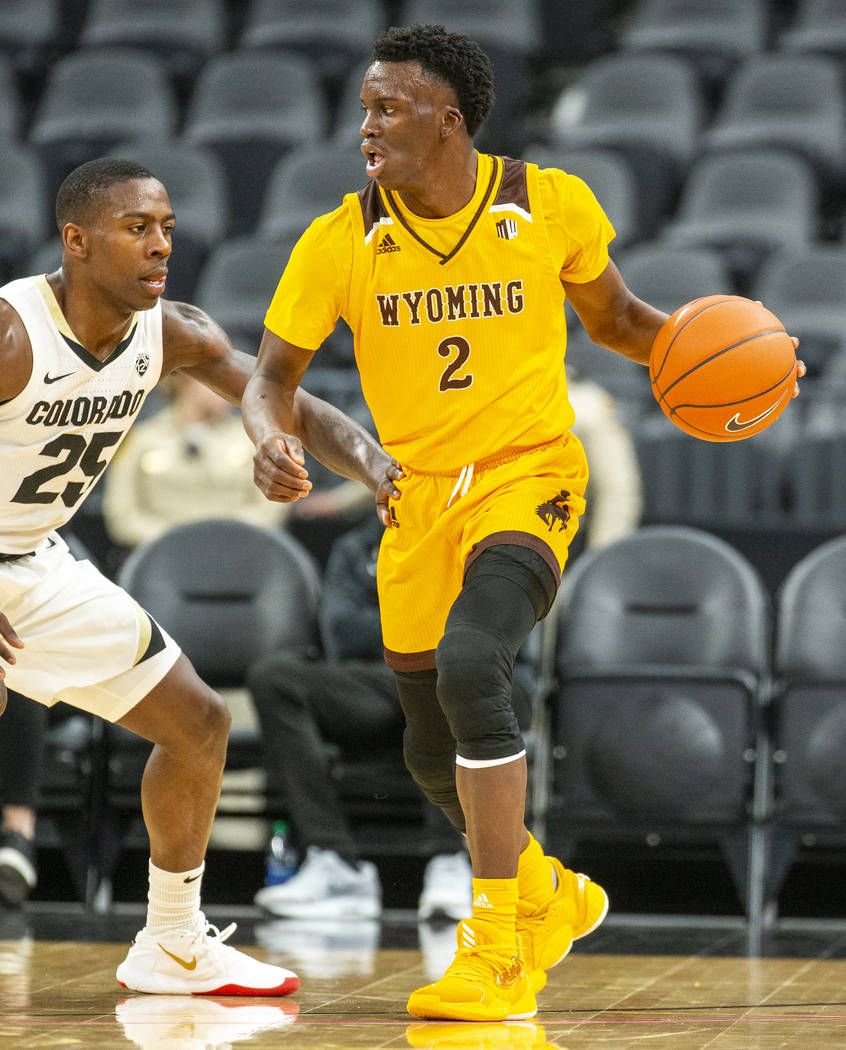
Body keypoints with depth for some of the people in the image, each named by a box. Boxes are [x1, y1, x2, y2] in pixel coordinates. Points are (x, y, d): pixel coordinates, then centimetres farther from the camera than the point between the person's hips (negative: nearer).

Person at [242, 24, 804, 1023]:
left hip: (527, 479, -4)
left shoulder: (551, 205, -8)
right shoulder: (340, 242, -6)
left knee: (469, 668, -29)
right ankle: (550, 895, 41)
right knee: (434, 753, 11)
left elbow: (614, 317, 10)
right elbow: (272, 377, 1)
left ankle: (497, 951, -19)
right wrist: (271, 441, -22)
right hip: (416, 498, 4)